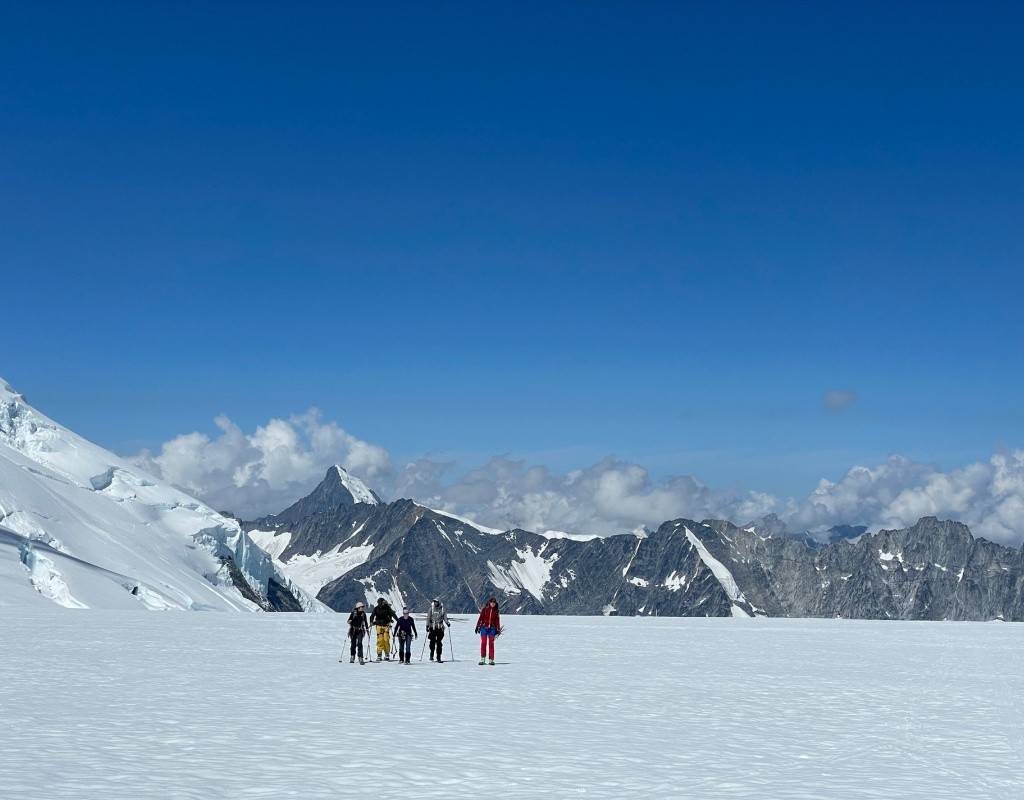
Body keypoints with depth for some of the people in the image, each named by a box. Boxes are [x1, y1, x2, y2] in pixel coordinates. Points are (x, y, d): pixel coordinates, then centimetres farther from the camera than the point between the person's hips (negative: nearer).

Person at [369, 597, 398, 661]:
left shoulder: (387, 608, -2)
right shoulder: (376, 609, 2)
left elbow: (393, 614, -5)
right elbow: (372, 616, 2)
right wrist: (371, 622, -16)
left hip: (386, 625, -1)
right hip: (379, 625, 1)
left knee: (386, 639, -8)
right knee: (380, 640, -6)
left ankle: (387, 655, -1)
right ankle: (379, 655, -1)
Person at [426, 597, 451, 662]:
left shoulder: (442, 610, 6)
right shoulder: (431, 609, 6)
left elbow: (445, 618, 7)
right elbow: (428, 618, 7)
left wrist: (447, 623, -12)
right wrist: (427, 625, -2)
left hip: (440, 628, 0)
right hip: (432, 627, 0)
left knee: (439, 643, -4)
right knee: (432, 641, -5)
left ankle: (438, 657, -2)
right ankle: (431, 655, 13)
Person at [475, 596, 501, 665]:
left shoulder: (496, 611, 6)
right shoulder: (484, 609, 1)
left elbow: (497, 621, 8)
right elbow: (480, 618, 2)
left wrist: (498, 629, 3)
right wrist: (477, 626, -1)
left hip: (492, 628, 1)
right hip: (484, 628, -1)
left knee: (491, 644, -1)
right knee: (483, 643, -2)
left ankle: (491, 660, 1)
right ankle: (483, 659, 3)